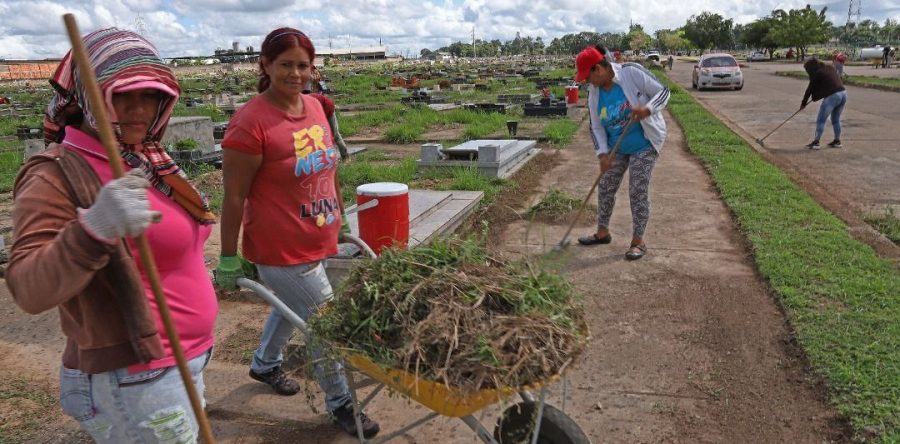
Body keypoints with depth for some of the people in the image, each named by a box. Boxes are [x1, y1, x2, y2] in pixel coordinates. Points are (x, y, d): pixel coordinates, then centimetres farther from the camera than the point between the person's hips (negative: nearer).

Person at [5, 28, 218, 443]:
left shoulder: (149, 159, 6)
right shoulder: (59, 174, -18)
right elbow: (30, 290, -28)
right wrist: (93, 229, -43)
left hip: (181, 362, 8)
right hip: (133, 382, -8)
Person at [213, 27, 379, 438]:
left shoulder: (315, 106, 3)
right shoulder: (250, 121, -20)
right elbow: (234, 197, -16)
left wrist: (338, 219, 20)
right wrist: (229, 259, -12)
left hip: (317, 242, 8)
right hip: (282, 250, -8)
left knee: (291, 308, 28)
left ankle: (264, 364, 56)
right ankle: (340, 404, 27)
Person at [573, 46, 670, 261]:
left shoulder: (631, 73, -19)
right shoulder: (594, 92, -4)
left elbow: (663, 91, -13)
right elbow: (596, 126, -1)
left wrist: (647, 109, -32)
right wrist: (603, 153, -13)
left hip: (644, 144, -5)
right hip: (617, 148, 6)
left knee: (638, 191, -6)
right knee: (605, 188, 9)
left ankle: (638, 241, 6)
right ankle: (602, 232, 27)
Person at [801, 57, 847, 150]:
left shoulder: (816, 74, -4)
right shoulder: (831, 68, 17)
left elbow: (809, 89, 3)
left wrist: (803, 103, 14)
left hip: (832, 96, -8)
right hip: (843, 94, 8)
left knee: (821, 120, 0)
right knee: (836, 120, 20)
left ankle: (816, 142, -2)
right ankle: (837, 141, 26)